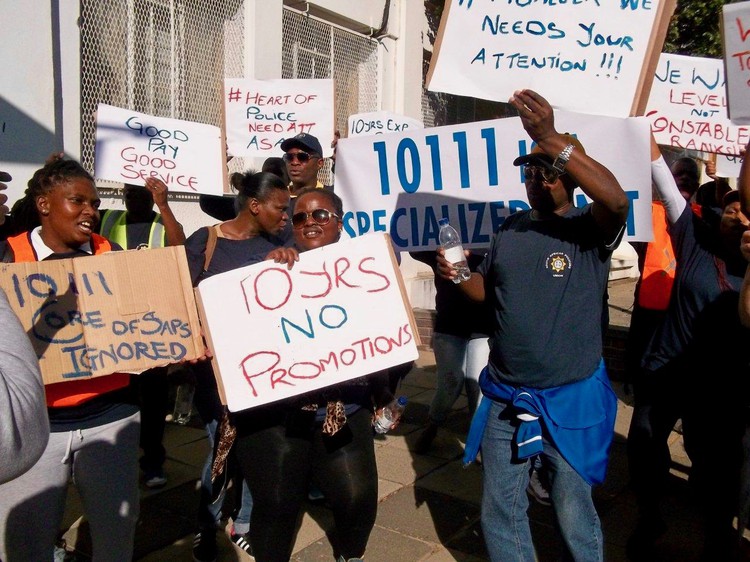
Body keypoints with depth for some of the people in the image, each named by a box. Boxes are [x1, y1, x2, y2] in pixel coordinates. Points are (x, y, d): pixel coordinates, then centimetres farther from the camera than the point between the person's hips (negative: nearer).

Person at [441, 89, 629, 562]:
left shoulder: (590, 228, -9)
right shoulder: (510, 229, 6)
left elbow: (616, 200, -32)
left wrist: (551, 138, -36)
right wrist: (458, 276, -7)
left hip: (570, 400, -4)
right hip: (504, 398, 5)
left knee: (574, 515, 15)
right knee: (500, 513, 17)